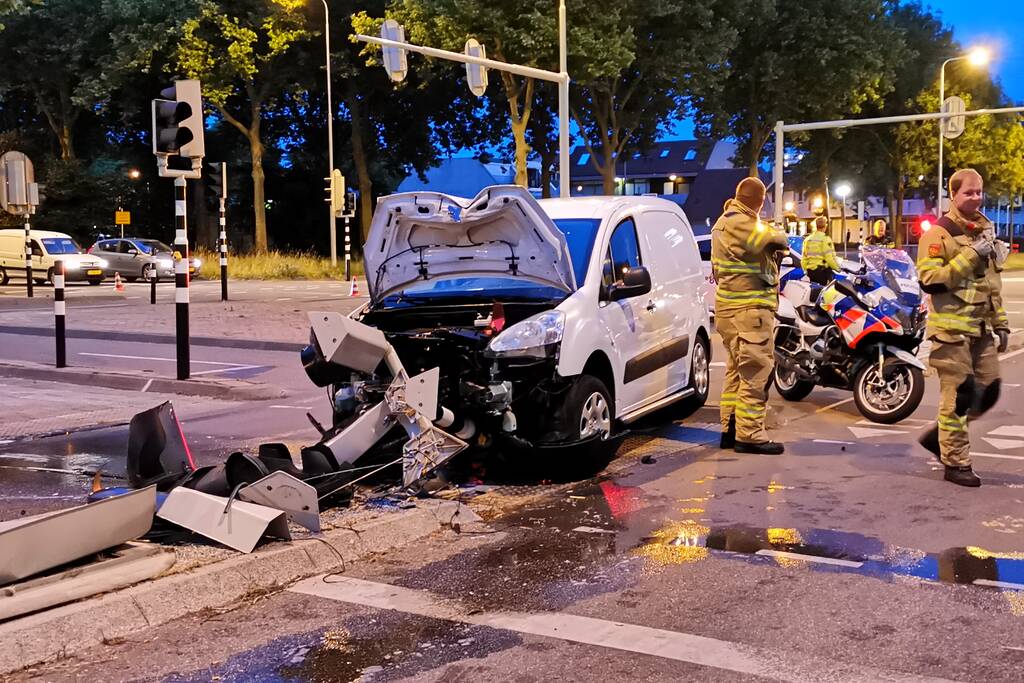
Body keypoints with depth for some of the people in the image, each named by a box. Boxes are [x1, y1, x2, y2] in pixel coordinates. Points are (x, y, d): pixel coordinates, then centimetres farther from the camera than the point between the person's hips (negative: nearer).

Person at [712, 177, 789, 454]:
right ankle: (749, 435, -7)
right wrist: (780, 236, 6)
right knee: (755, 372, -8)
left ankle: (730, 430, 20)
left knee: (736, 369, 15)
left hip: (729, 306, 11)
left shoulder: (723, 222, 17)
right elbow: (775, 241, -15)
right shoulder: (740, 223, -16)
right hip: (749, 309, -11)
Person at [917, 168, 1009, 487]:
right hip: (952, 328, -7)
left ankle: (941, 435, 26)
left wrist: (1001, 323, 18)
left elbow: (993, 283, 22)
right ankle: (956, 463, 6)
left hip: (981, 328, 7)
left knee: (987, 393, 9)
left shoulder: (985, 230, 17)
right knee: (957, 396, -4)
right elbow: (929, 280, -18)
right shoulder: (938, 233, -7)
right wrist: (970, 256, -21)